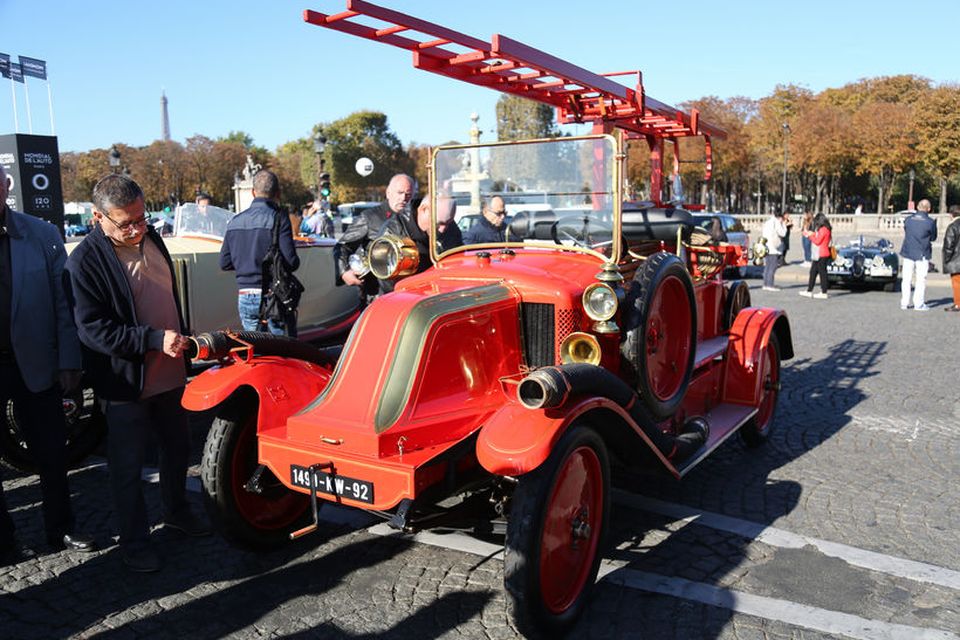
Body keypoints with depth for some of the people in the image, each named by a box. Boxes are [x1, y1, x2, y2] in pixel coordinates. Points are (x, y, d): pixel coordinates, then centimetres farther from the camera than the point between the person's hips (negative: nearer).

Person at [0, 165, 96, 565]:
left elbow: (63, 303, 0)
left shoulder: (42, 235, -2)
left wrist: (68, 362, -2)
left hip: (36, 364, 1)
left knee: (52, 453, 11)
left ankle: (60, 531, 28)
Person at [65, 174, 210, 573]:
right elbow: (92, 329, -22)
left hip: (169, 374, 7)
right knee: (128, 466, 7)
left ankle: (176, 511, 43)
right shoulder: (84, 262, -18)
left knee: (178, 448, 22)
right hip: (125, 383, -7)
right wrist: (155, 339, -28)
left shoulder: (150, 238, 4)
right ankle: (134, 541, 24)